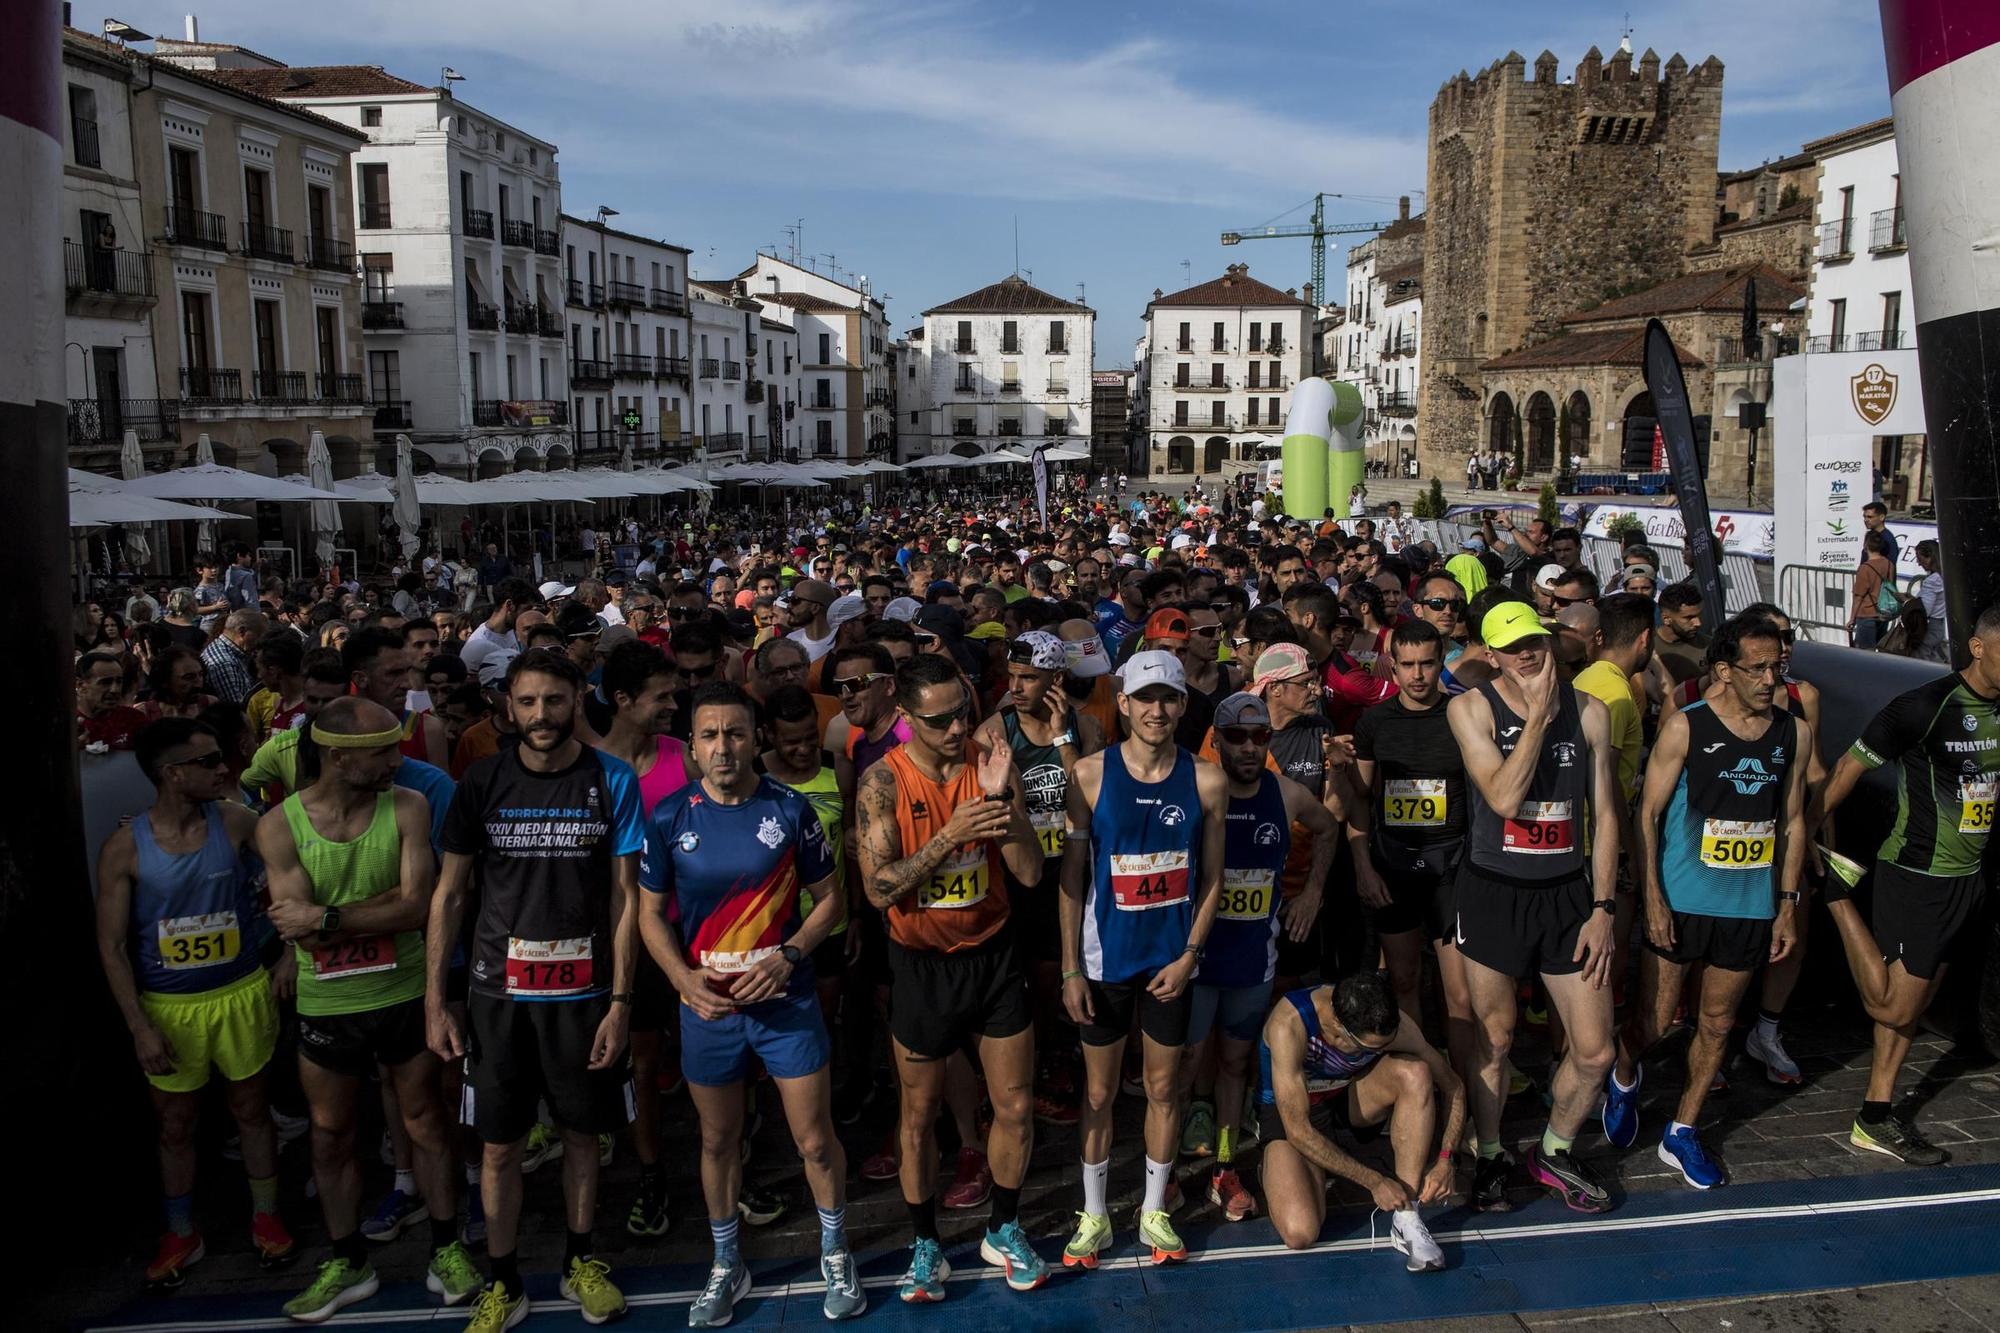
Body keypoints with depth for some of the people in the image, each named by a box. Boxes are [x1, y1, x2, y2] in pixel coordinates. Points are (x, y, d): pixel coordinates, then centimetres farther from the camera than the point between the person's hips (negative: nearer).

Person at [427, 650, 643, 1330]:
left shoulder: (612, 780, -5)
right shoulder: (481, 782, -2)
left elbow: (625, 897, -3)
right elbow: (449, 895, 3)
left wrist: (619, 1001, -8)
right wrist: (435, 1001, -1)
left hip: (584, 993, -1)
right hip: (498, 993, 1)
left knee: (582, 1133, 13)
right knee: (500, 1145, 9)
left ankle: (580, 1261, 34)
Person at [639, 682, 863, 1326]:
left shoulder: (791, 810, -8)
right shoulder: (670, 817, -5)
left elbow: (828, 898, 0)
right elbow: (651, 913, 3)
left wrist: (787, 957, -15)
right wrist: (684, 979, -12)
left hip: (786, 1001, -1)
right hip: (707, 1005, 1)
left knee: (816, 1140, 6)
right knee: (717, 1141, 16)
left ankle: (835, 1254, 31)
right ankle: (726, 1266, 37)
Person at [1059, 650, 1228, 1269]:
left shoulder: (1205, 781, -4)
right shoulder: (1091, 775, -8)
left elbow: (1212, 878, 3)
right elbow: (1072, 877, -5)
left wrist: (1190, 955, -5)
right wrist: (1070, 969, -6)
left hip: (1172, 958, 1)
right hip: (1106, 957, -1)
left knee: (1164, 1087, 13)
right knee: (1099, 1090, 10)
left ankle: (1154, 1211, 31)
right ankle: (1094, 1214, 27)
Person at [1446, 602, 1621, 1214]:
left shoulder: (1588, 711, 2)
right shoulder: (1472, 708, -6)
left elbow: (1604, 815, 6)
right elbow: (1504, 797, -19)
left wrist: (1602, 909, 1)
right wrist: (1537, 712, -18)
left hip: (1568, 894, 3)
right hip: (1492, 892, -3)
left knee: (1595, 1051, 5)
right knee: (1492, 1038, 9)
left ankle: (1554, 1153, 30)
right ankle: (1489, 1157, 31)